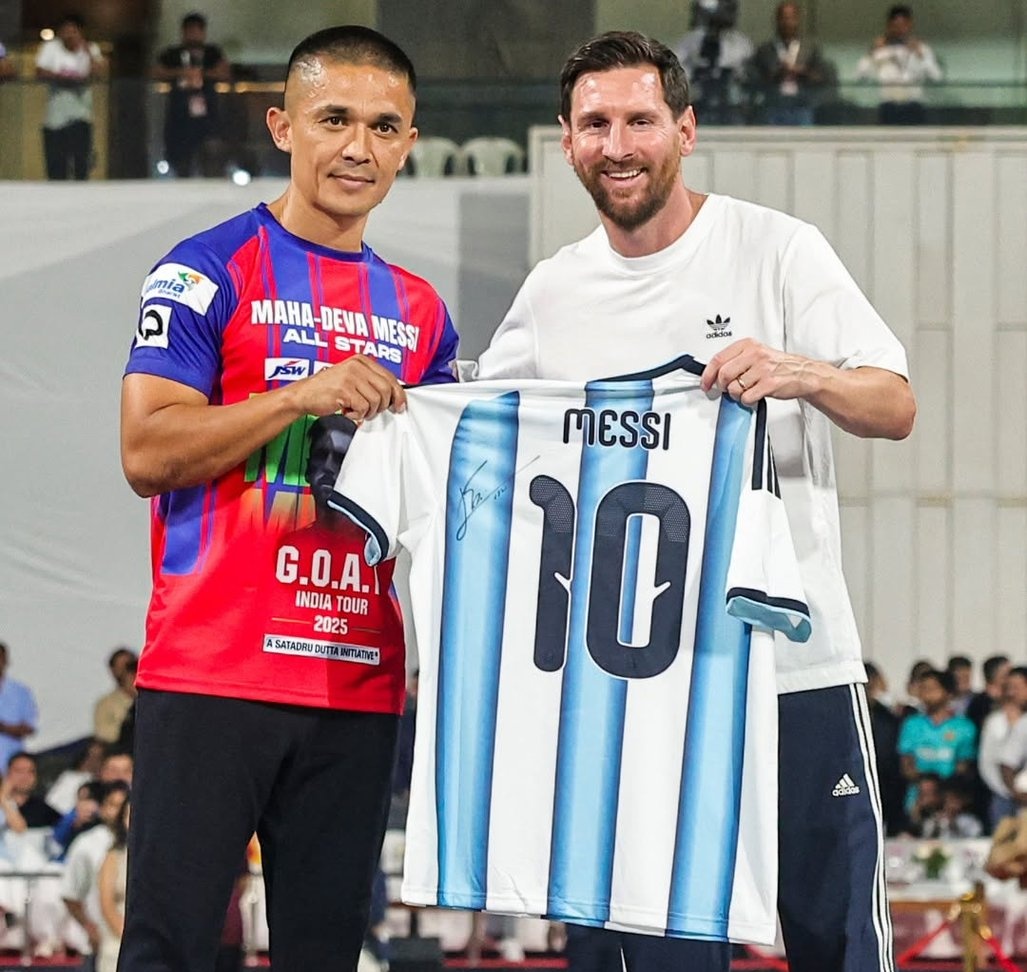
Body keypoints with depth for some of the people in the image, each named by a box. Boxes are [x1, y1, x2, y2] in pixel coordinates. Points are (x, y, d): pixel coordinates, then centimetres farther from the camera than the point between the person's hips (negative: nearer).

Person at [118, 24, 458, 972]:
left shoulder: (421, 313, 17)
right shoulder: (207, 272, -1)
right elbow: (148, 451, -10)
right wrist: (302, 397, -18)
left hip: (359, 683, 6)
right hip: (213, 671, -5)